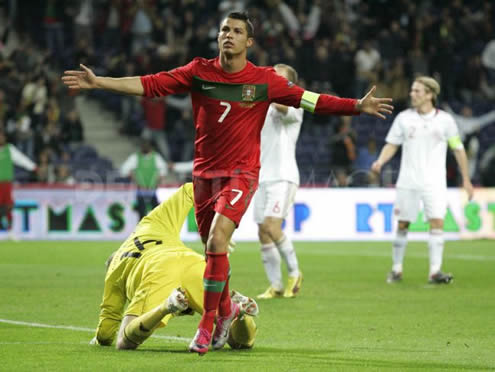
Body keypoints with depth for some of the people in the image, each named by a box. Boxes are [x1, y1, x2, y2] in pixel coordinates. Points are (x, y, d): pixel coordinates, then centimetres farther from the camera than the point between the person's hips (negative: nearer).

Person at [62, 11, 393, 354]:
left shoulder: (264, 80, -4)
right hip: (204, 174, 3)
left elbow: (310, 100, -2)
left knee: (217, 240, -21)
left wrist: (358, 106, -11)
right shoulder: (200, 72, 0)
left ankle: (207, 325, -11)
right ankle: (226, 310, 37)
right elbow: (150, 85, -1)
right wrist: (98, 82, -8)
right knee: (212, 247, 10)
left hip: (241, 174, -3)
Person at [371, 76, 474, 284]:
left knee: (437, 222, -14)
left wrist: (466, 179, 8)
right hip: (408, 181, 1)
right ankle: (397, 269, 17)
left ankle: (435, 271, -15)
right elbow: (392, 145, 10)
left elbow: (458, 149, 8)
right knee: (403, 224, 3)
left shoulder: (444, 119, 1)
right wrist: (380, 161, -10)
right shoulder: (404, 118, 5)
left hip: (434, 182, -1)